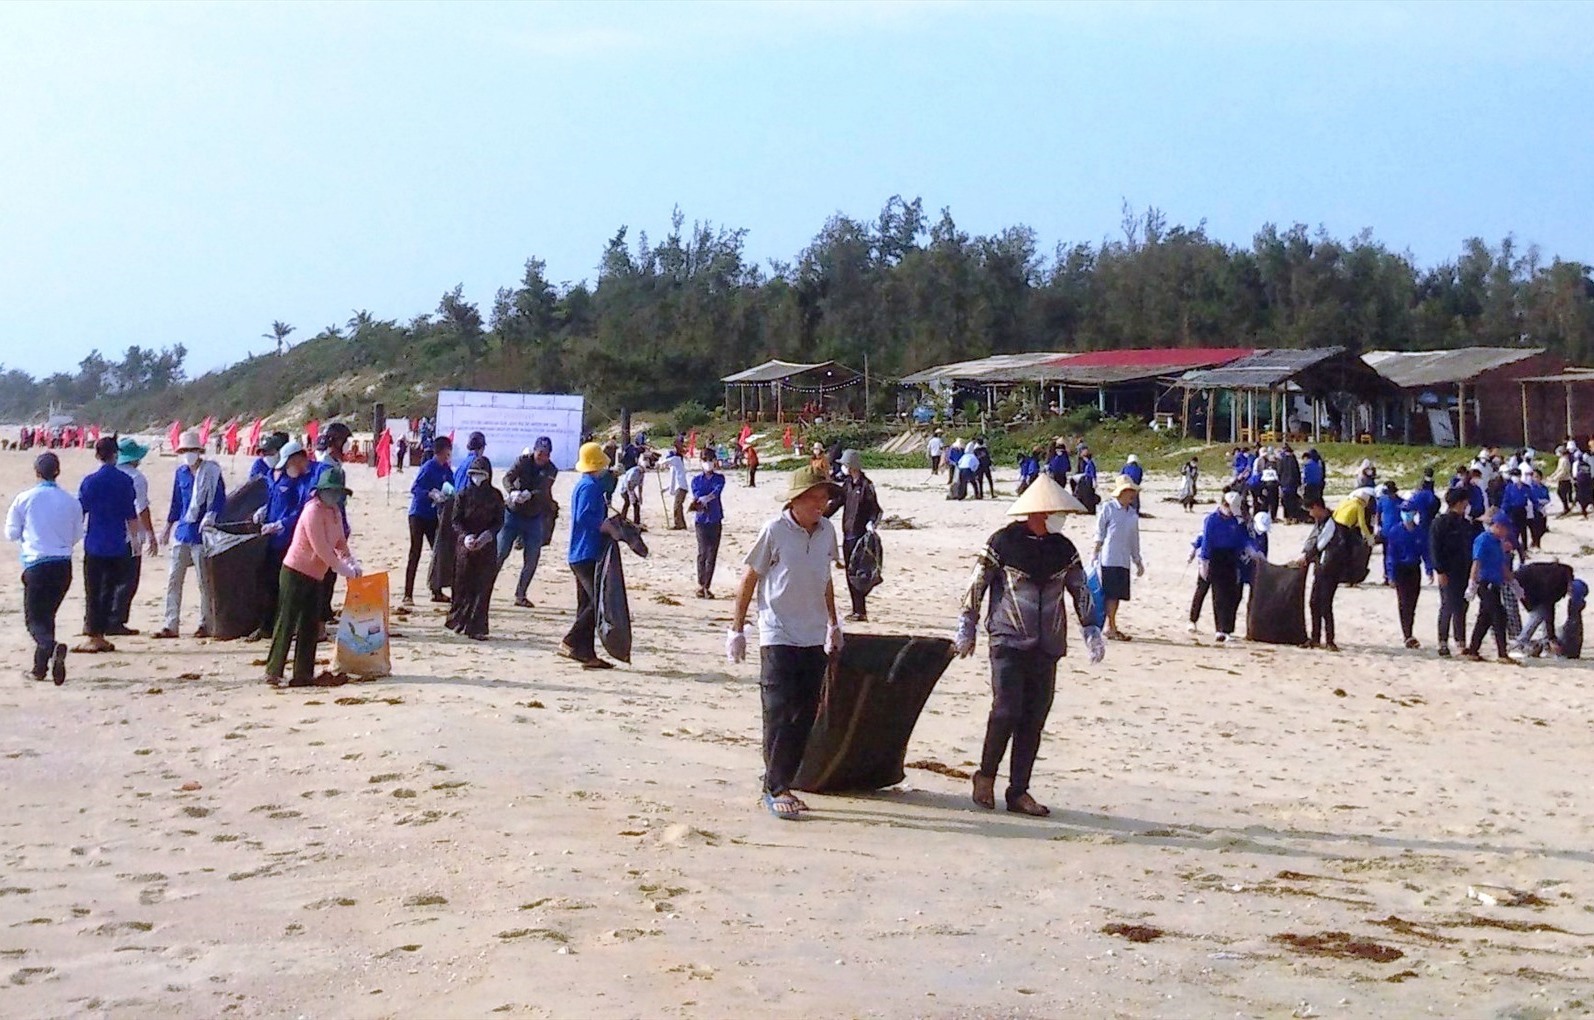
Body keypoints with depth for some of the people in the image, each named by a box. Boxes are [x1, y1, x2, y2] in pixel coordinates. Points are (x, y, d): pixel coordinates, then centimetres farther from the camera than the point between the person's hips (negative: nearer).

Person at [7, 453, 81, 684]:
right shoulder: (71, 501, 1)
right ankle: (40, 667, 18)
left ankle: (52, 647, -30)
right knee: (47, 615, 17)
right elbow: (77, 536, 9)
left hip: (36, 564, -3)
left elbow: (11, 533, 3)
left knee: (34, 618, 0)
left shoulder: (24, 499, -5)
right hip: (63, 565, 3)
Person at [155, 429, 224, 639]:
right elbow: (176, 502, 19)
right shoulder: (181, 472, 11)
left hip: (202, 534, -6)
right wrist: (168, 528, 19)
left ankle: (206, 624, 9)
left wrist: (209, 520, -21)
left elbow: (219, 501, -7)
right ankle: (171, 625, 9)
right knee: (173, 580, 5)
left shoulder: (211, 471, -6)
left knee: (204, 582, 1)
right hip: (182, 532, 6)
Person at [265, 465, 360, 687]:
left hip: (315, 575, 9)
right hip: (295, 573, -9)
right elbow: (321, 548, -23)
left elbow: (340, 541, 13)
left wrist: (351, 561, -4)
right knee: (286, 622, -5)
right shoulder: (313, 511, -19)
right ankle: (273, 672, -1)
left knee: (310, 625, 9)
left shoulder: (335, 512, 9)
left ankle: (303, 674, 14)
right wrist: (343, 568, -18)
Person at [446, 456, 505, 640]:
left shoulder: (495, 496, 4)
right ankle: (459, 621, 14)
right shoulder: (463, 495, 1)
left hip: (487, 546, 1)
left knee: (483, 589, -3)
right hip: (465, 546, 0)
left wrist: (488, 534, -15)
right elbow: (456, 521, -1)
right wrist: (466, 536, -18)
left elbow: (499, 521, 3)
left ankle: (476, 628, -2)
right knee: (463, 586, 2)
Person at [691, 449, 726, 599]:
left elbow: (716, 492, -12)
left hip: (716, 520, 1)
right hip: (701, 520, -1)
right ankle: (701, 585, 1)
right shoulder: (696, 480, 9)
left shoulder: (719, 478, 8)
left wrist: (703, 499, -29)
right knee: (702, 552, -8)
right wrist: (698, 504, -31)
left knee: (712, 554, 0)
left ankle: (707, 586, 5)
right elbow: (696, 495, -7)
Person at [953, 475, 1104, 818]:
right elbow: (976, 587, 0)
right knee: (1006, 711, -14)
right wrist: (966, 630, 1)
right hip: (1008, 643, -5)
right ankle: (986, 776, 9)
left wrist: (1091, 631, 8)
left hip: (1046, 648, 5)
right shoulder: (1003, 542, -5)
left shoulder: (1063, 549, 8)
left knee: (1034, 720, 4)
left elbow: (1081, 592, 16)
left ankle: (1019, 791, 13)